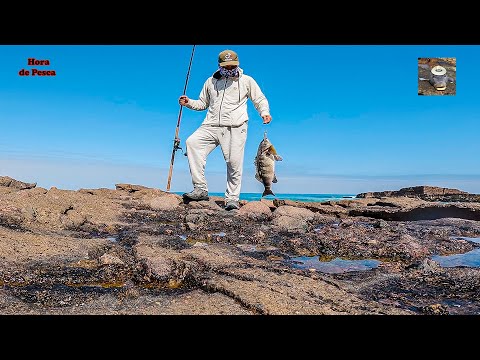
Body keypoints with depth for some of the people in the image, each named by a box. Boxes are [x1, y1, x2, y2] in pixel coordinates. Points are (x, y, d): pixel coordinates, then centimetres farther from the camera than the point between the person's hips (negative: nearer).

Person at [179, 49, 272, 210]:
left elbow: (260, 99, 17)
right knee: (192, 142, -22)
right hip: (211, 126, 3)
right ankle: (200, 189, -21)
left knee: (234, 163, -10)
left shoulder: (247, 81, 14)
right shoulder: (211, 82, 22)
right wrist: (189, 102, 9)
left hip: (235, 128, -2)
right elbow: (203, 103, 29)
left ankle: (232, 198, 7)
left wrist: (264, 112, -5)